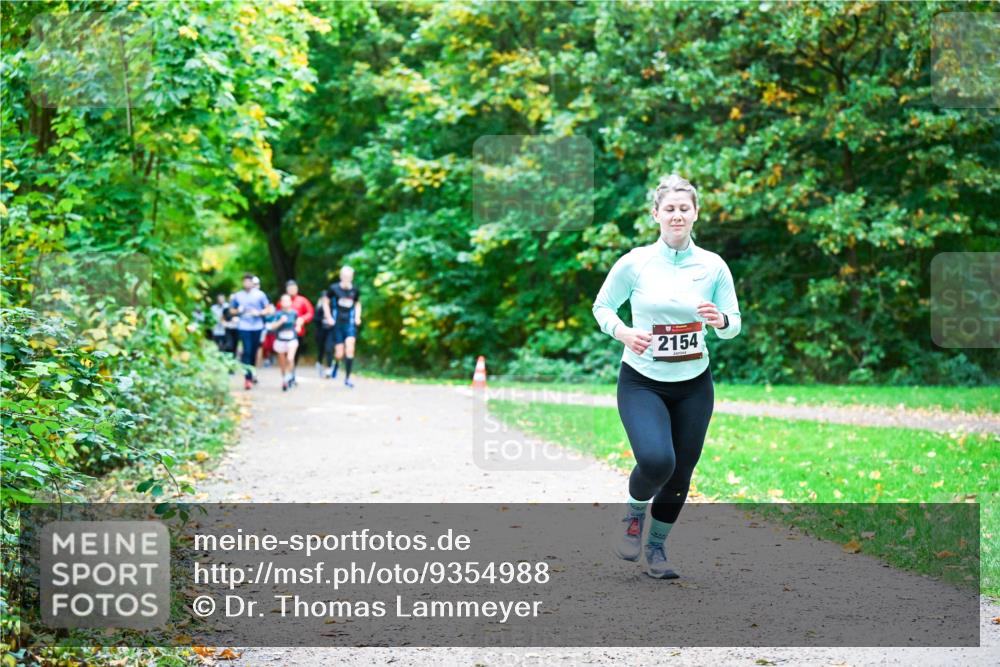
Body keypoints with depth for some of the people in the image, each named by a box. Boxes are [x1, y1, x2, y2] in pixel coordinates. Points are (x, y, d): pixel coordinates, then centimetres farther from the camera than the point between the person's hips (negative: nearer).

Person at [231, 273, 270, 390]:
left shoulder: (260, 295, 4)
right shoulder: (237, 296, 6)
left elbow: (268, 309, 6)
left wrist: (259, 312, -13)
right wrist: (238, 311, -6)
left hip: (257, 327, 1)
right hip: (244, 327, -1)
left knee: (253, 352, 8)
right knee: (247, 351, -12)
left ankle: (251, 374, 25)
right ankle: (248, 377, -14)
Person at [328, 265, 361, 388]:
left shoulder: (355, 290, 2)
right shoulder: (334, 288, -5)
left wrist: (357, 316, 5)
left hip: (350, 324, 1)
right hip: (337, 324, -1)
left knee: (350, 349, -17)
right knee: (339, 354, -1)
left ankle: (347, 378, -8)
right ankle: (336, 364, 38)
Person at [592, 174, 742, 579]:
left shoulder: (713, 266, -2)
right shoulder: (634, 263, -8)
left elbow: (733, 325, 5)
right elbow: (602, 307, 4)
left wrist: (721, 321, -19)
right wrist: (623, 332, -15)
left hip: (694, 384, 3)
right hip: (641, 382, -3)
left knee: (680, 473, 7)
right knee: (656, 460, -25)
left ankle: (656, 546, 32)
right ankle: (634, 514, 9)